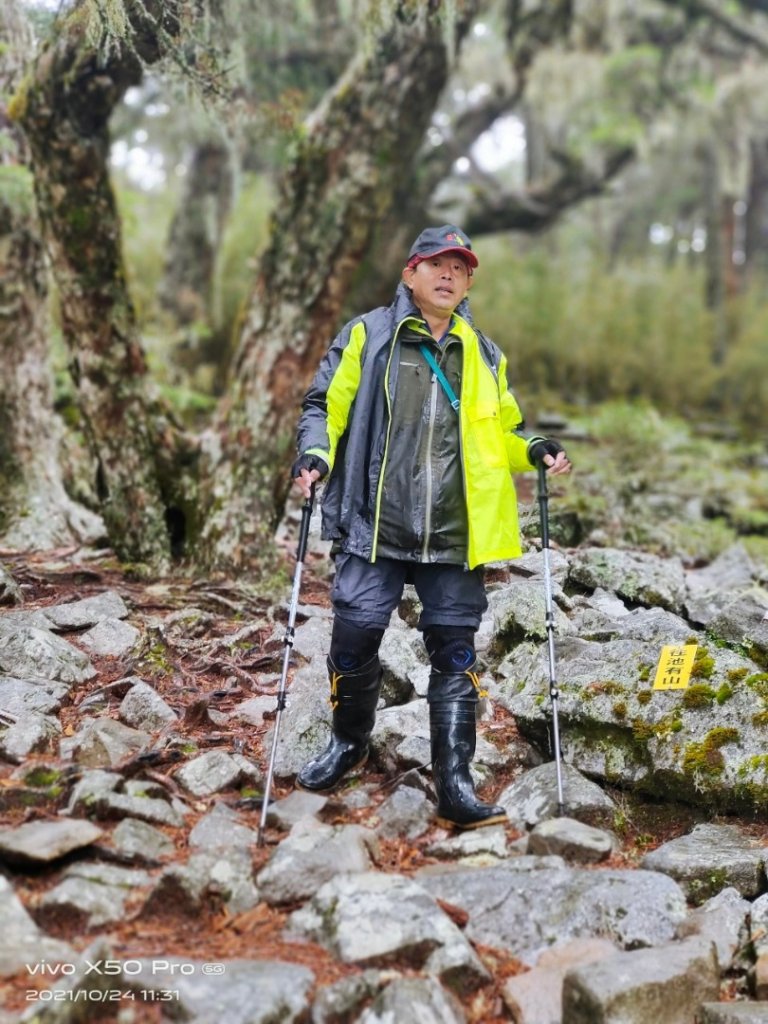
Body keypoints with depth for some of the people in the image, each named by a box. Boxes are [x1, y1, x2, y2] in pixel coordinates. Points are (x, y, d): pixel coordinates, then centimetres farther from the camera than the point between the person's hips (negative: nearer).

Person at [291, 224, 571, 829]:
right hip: (373, 529, -2)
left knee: (455, 659, 2)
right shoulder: (366, 336, 5)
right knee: (354, 642, 2)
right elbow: (325, 405, 6)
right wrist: (316, 455, -13)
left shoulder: (485, 357, 15)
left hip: (455, 539, 2)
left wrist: (534, 451, 3)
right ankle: (349, 744, 31)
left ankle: (455, 787, 10)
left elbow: (502, 435, 23)